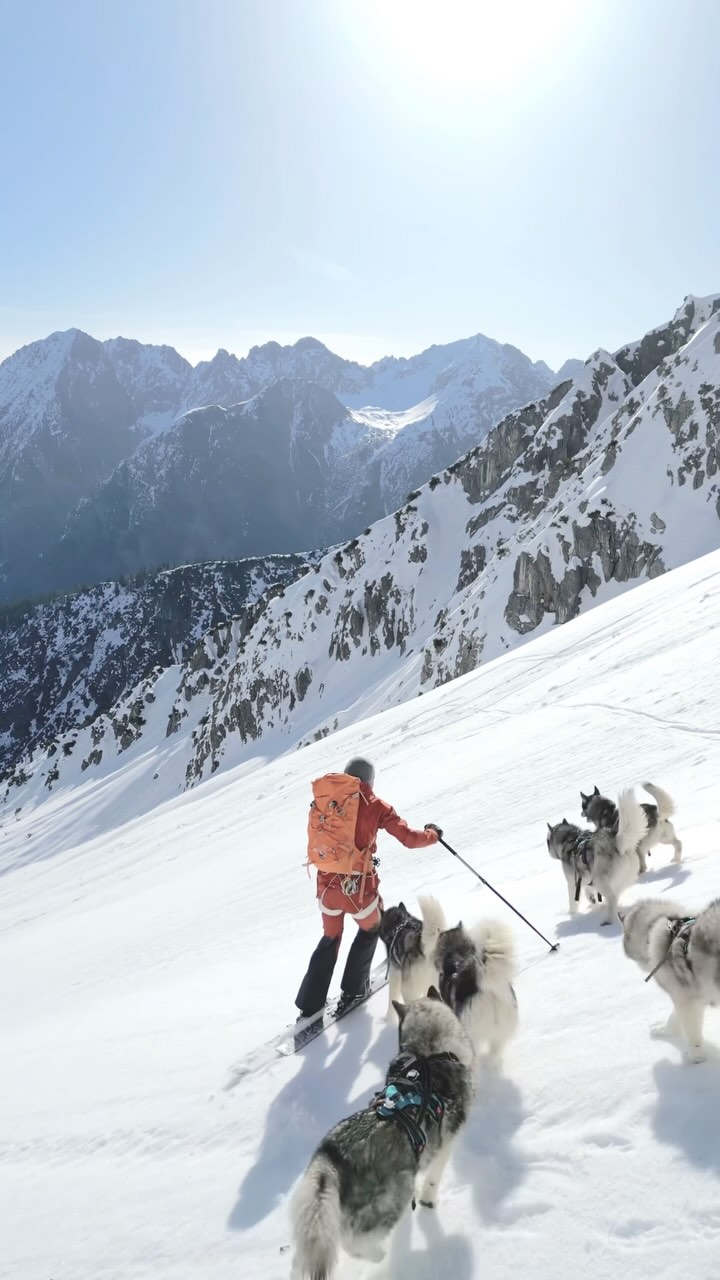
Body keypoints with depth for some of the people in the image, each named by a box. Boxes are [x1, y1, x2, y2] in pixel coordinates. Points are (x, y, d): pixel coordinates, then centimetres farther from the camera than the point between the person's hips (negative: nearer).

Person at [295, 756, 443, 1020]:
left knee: (330, 938, 26)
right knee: (370, 929, 28)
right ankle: (353, 991, 31)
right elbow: (410, 839, -3)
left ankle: (309, 1006, 24)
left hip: (327, 886, 3)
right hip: (359, 888, -3)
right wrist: (433, 834, 16)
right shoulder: (375, 806, -4)